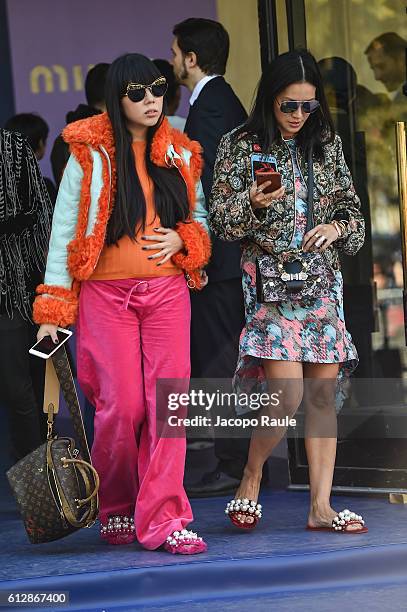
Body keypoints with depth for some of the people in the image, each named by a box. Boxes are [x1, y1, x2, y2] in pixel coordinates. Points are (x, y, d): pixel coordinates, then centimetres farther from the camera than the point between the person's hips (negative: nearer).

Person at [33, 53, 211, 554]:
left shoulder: (180, 156, 11)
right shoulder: (90, 155, 2)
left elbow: (201, 218, 20)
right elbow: (64, 231, 1)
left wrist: (181, 239, -4)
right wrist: (53, 311, -4)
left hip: (167, 290, 3)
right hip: (105, 293, -3)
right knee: (122, 405, -8)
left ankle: (162, 519, -7)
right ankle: (116, 509, 15)